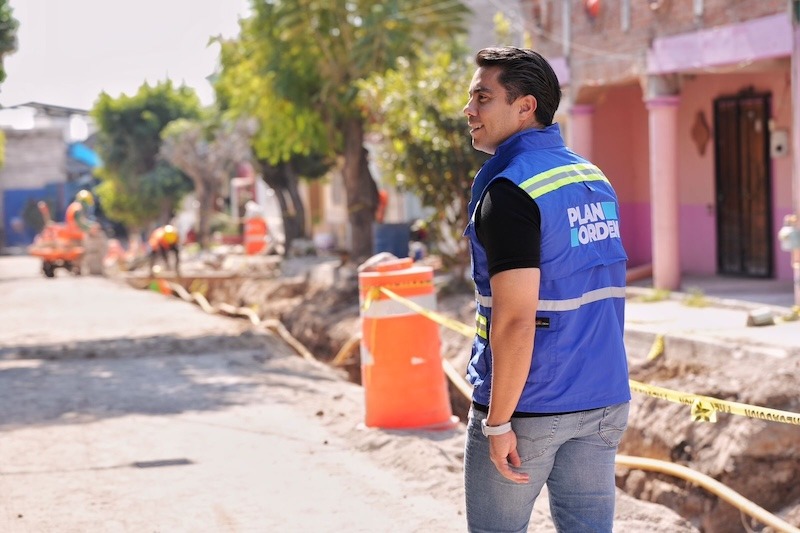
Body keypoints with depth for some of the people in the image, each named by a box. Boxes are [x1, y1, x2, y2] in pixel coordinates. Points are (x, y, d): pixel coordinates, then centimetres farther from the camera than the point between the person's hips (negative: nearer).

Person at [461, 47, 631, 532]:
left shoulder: (510, 190, -16)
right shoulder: (595, 178, 10)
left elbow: (515, 321, -21)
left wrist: (499, 422, -17)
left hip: (530, 407, -7)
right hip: (604, 402, 7)